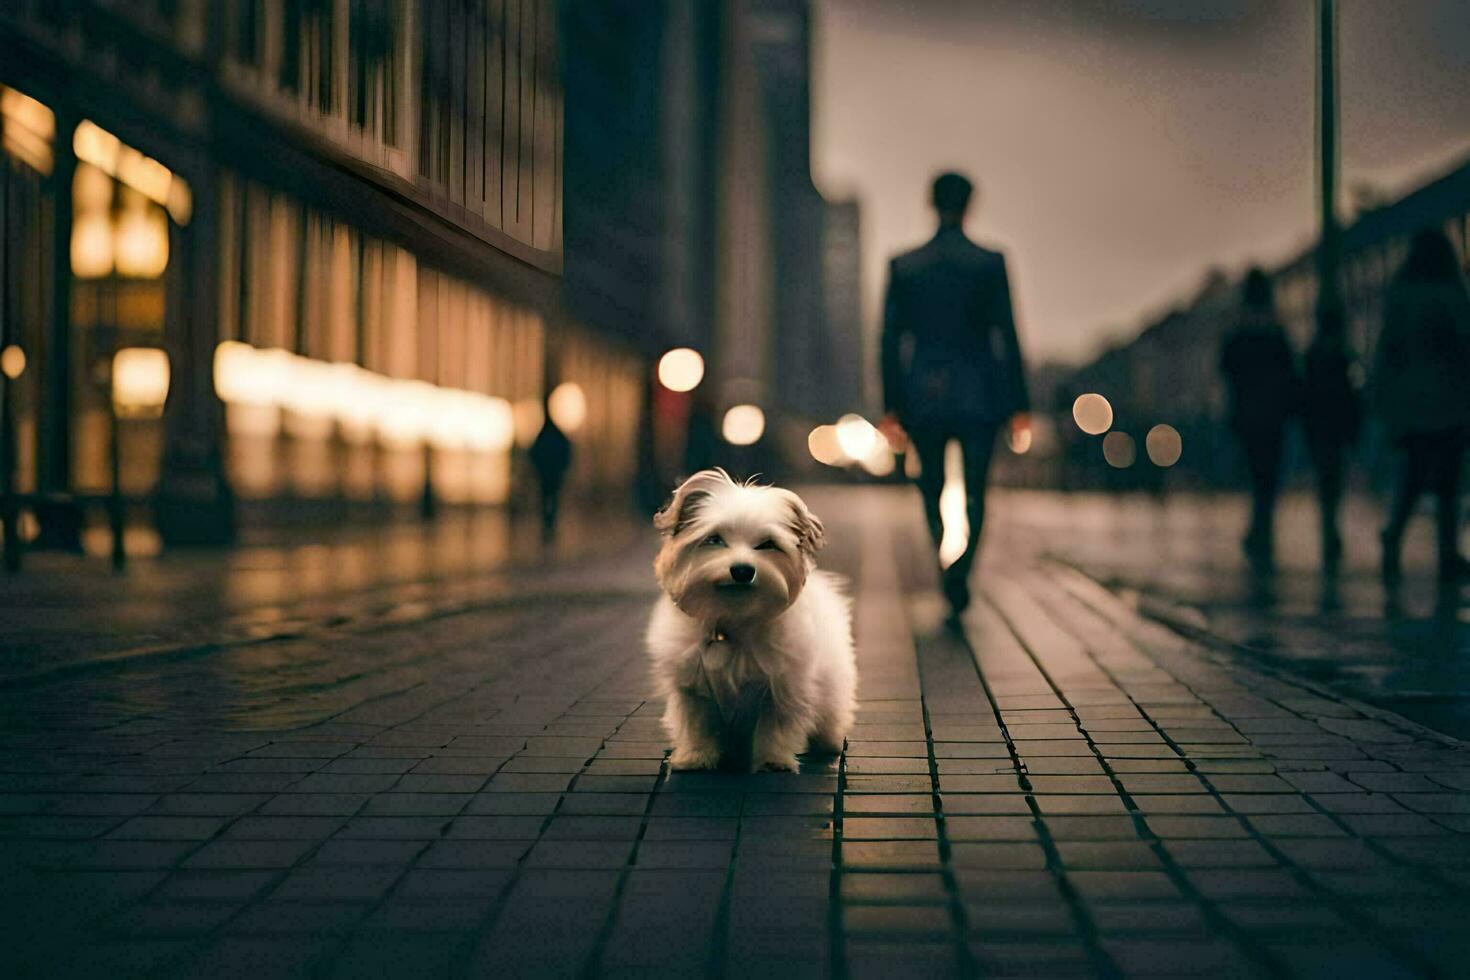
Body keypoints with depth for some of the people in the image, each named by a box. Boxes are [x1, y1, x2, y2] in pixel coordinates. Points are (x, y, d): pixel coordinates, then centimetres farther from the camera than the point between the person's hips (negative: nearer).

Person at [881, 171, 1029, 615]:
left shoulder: (903, 266, 0)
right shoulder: (990, 263, -4)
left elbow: (892, 340, 1)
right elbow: (1007, 337, -5)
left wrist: (892, 406, 6)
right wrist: (1018, 406, -1)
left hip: (924, 395, 1)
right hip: (978, 394, -1)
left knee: (932, 487, 19)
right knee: (974, 492, 7)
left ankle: (948, 565, 6)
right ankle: (960, 575, -11)